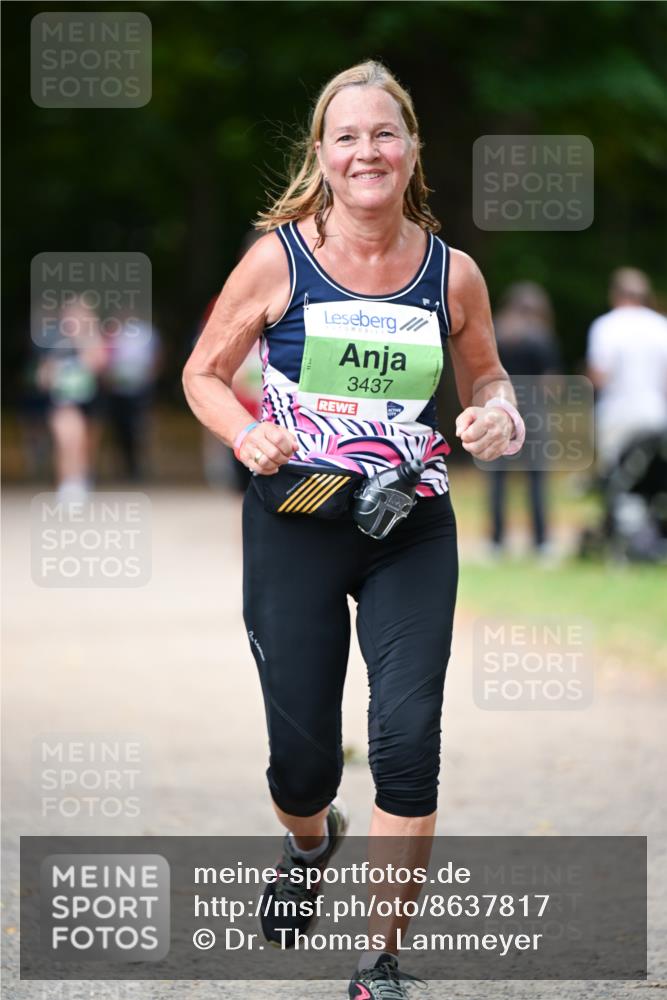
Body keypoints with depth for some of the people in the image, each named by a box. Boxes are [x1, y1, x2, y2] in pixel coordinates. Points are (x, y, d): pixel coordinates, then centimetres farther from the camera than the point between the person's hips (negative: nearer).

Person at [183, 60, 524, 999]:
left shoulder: (452, 273, -3)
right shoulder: (278, 260, -8)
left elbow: (485, 376, 14)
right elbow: (203, 374, 2)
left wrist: (500, 415, -9)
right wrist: (247, 433, -18)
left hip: (412, 533, 1)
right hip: (295, 528, -1)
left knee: (408, 738, -12)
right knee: (301, 758, 6)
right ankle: (310, 841, 46)